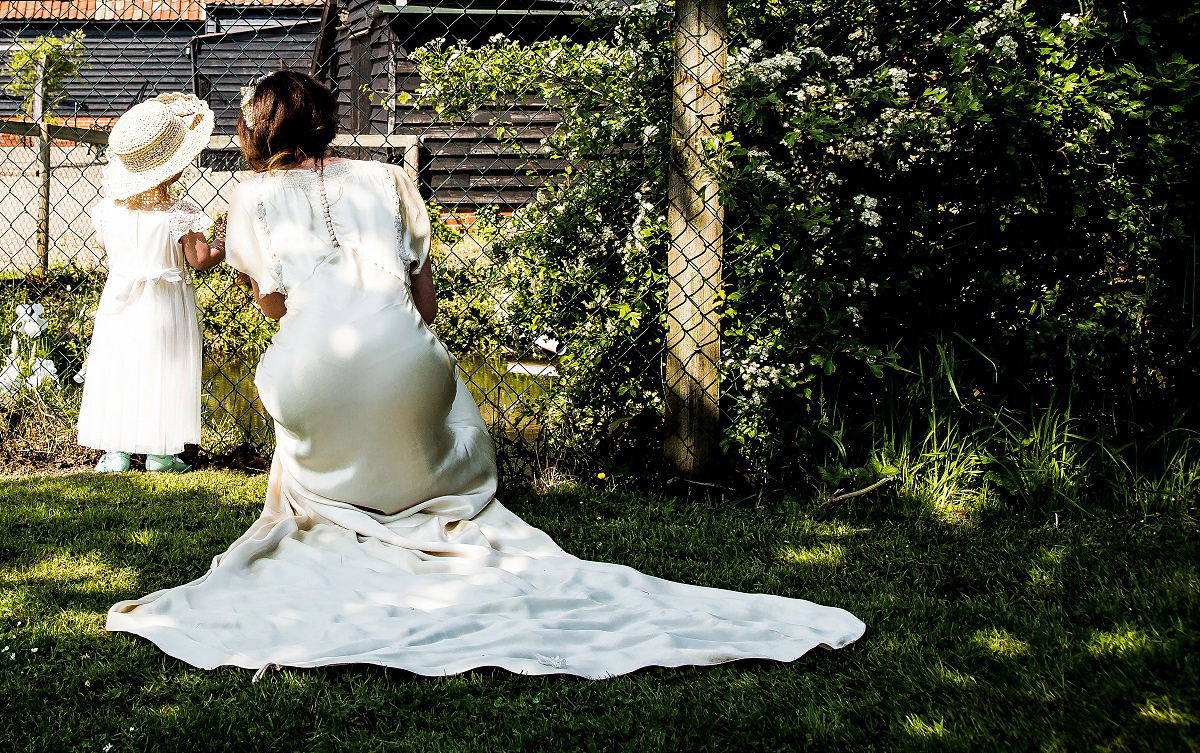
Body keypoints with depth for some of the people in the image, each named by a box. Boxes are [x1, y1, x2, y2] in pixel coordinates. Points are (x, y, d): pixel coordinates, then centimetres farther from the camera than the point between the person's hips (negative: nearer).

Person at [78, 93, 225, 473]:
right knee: (165, 373, 7)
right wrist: (225, 246, 4)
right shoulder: (180, 212, -18)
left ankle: (114, 452, 12)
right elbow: (200, 260, -13)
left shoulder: (109, 207, -5)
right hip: (166, 305, -3)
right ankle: (161, 453, 11)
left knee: (117, 371, 10)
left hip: (120, 303, 3)